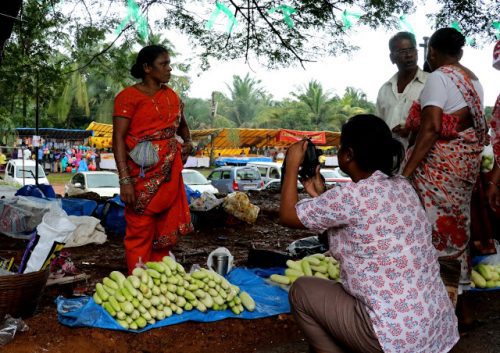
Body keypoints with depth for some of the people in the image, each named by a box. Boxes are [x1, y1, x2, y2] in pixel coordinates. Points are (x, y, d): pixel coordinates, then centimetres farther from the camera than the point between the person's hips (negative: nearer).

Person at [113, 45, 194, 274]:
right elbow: (118, 138, -13)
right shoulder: (129, 96, -7)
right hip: (143, 175, -6)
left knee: (166, 229, 11)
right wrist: (124, 180, -21)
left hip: (170, 175, 6)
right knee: (141, 231, 0)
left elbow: (182, 123, 30)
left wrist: (187, 141, 7)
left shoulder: (171, 96, 12)